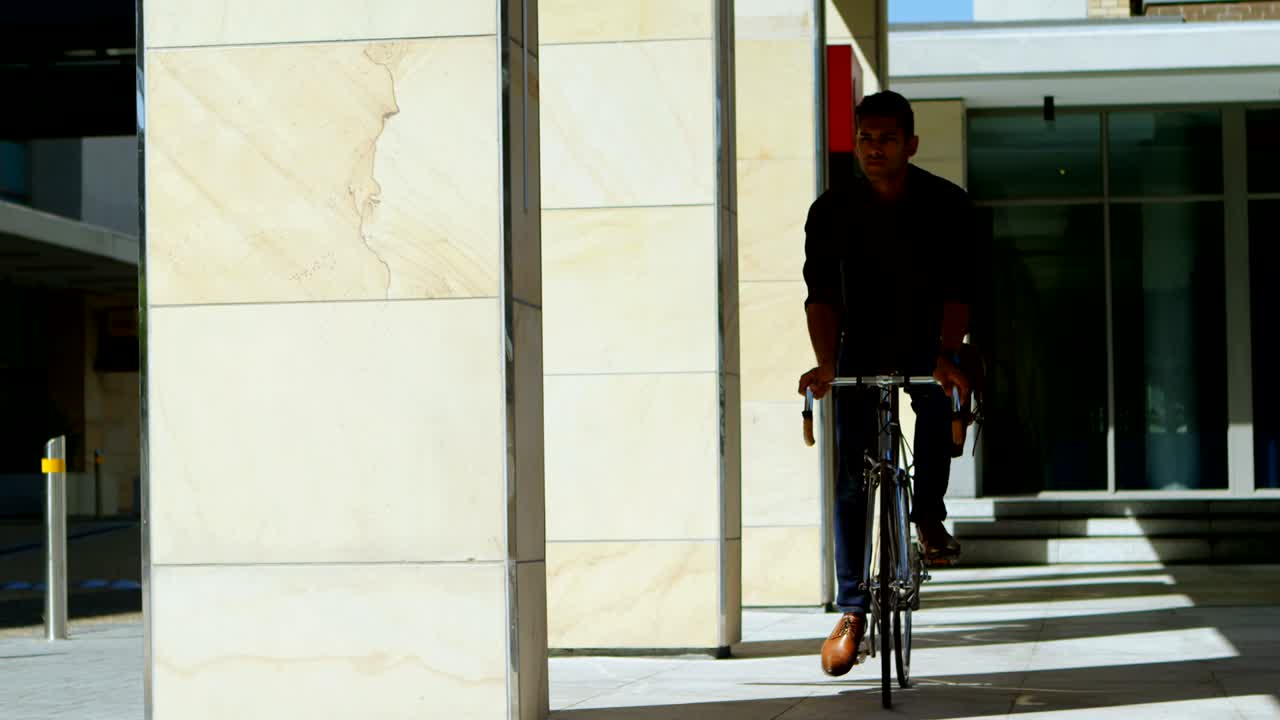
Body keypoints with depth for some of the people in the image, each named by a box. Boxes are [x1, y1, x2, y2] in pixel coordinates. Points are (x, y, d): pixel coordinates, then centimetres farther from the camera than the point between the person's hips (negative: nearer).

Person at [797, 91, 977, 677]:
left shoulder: (947, 204, -14)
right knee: (852, 475, -10)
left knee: (938, 401, -34)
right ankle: (852, 611, -5)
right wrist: (825, 363, -35)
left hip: (927, 343, -1)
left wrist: (946, 355, -39)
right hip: (861, 346, 1)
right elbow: (822, 295, -18)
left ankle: (929, 515, -8)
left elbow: (957, 291, -22)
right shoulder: (832, 210, -12)